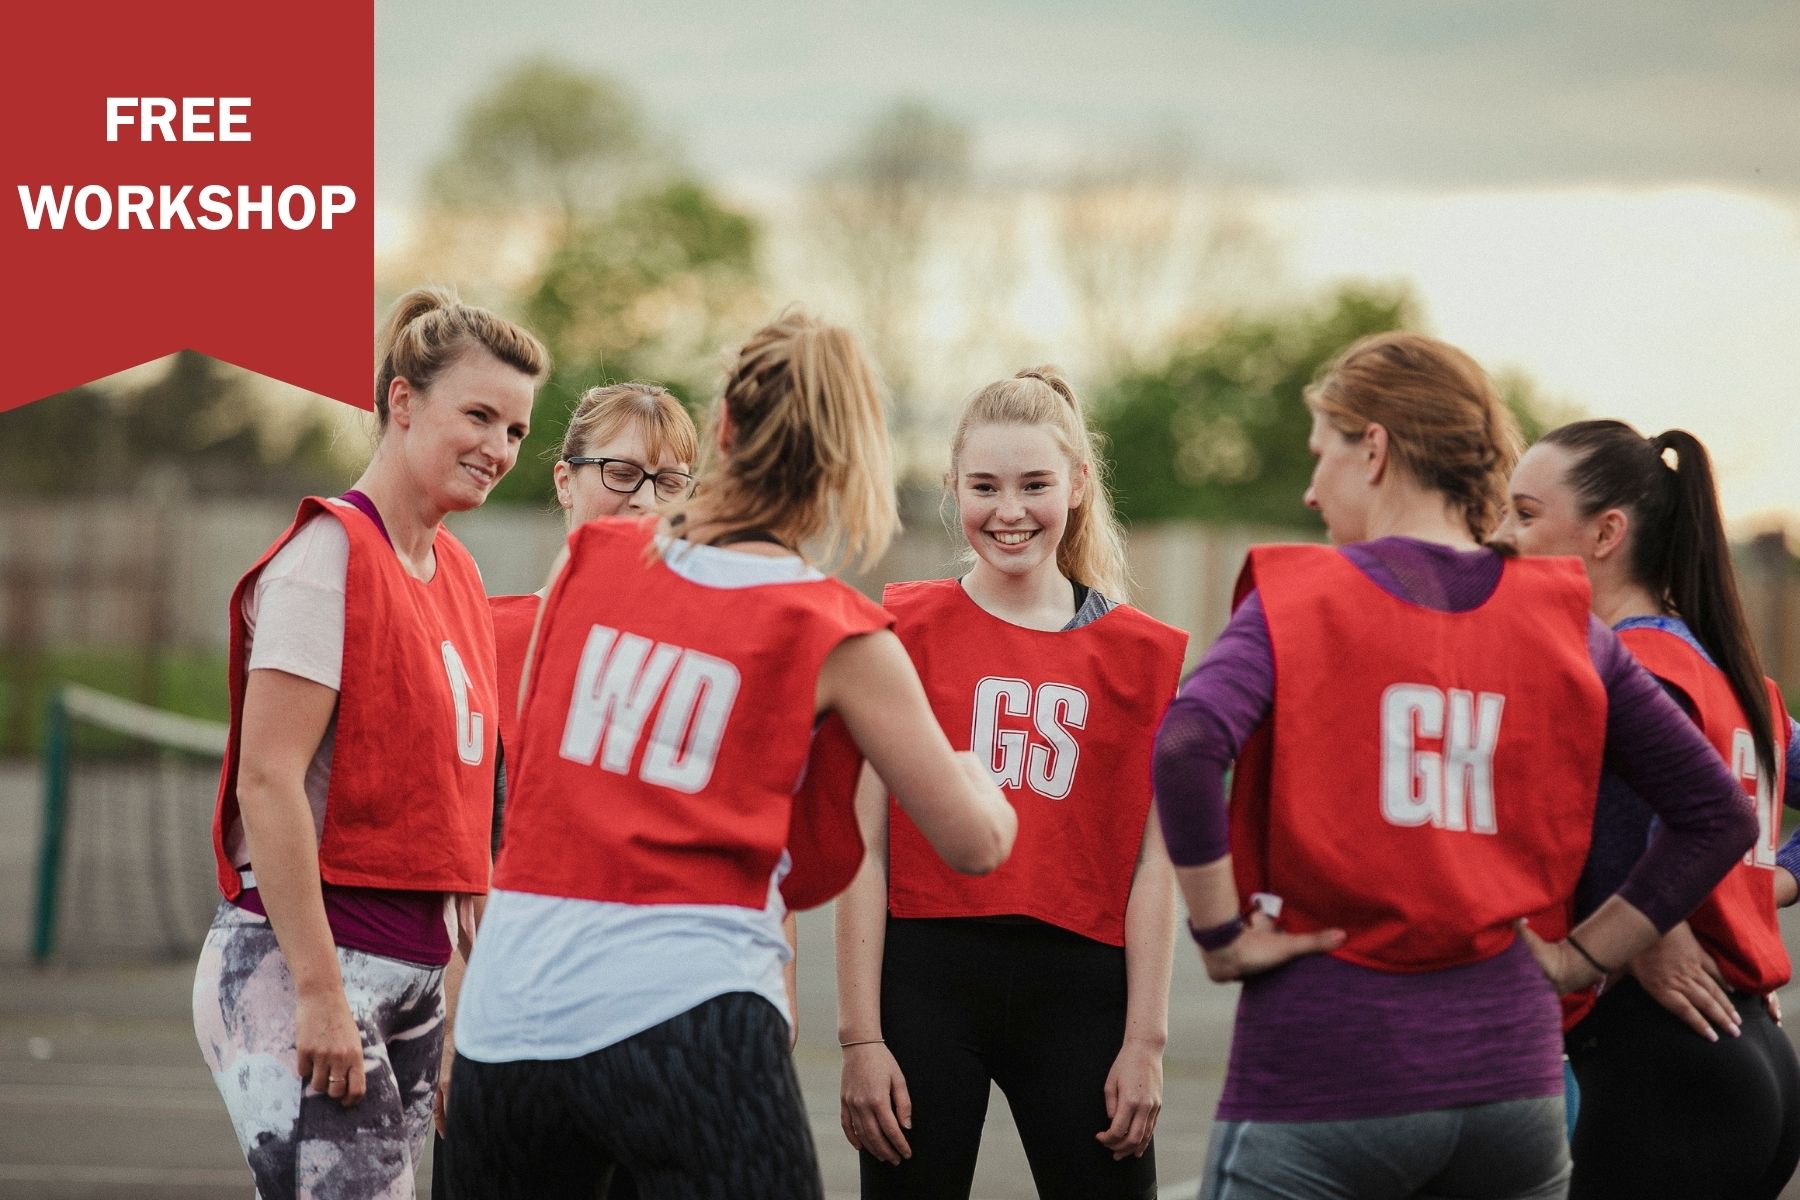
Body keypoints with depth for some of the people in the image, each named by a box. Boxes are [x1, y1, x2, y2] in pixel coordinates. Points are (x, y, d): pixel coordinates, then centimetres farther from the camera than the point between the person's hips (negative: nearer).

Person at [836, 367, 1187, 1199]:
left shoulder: (1142, 654, 7)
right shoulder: (904, 630, 3)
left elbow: (1153, 863, 6)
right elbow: (865, 849, 0)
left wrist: (1145, 1042, -1)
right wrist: (861, 1036, -5)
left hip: (1078, 988, 1)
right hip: (925, 979, -1)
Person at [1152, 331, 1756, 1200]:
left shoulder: (1296, 599, -2)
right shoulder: (1564, 622, 9)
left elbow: (1186, 748, -21)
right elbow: (1717, 815, 11)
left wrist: (1222, 935, -11)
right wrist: (1578, 957, 12)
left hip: (1322, 1070, -4)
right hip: (1509, 1059, 4)